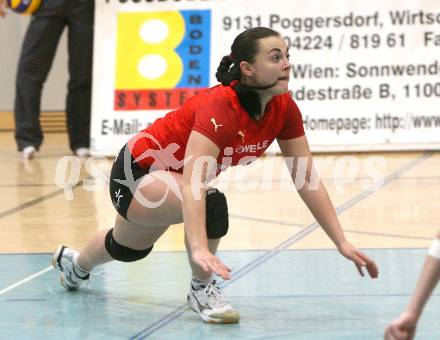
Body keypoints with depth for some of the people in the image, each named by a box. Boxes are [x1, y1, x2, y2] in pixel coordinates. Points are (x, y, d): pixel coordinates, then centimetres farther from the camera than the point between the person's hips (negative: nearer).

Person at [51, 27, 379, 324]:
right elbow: (193, 182, -50)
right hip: (136, 174, -8)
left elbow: (308, 180, -13)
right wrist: (199, 249, -62)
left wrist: (342, 243, -19)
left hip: (171, 177, 8)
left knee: (130, 248, 32)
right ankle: (202, 288, -11)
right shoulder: (219, 107, -40)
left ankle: (75, 263, 65)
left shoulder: (284, 109, -19)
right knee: (210, 202, -36)